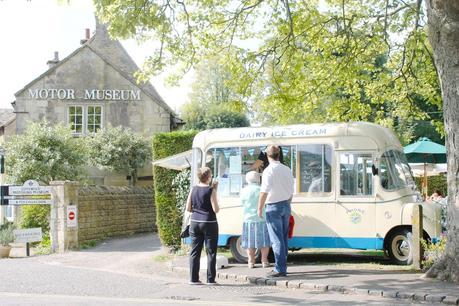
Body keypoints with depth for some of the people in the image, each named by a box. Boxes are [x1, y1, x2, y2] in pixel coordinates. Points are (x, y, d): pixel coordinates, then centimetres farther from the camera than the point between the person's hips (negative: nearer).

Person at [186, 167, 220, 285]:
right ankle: (211, 279, 2)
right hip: (209, 223, -4)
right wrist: (215, 190, -2)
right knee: (211, 252, 3)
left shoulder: (193, 189, 3)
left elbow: (188, 208, 4)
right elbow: (216, 209, -12)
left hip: (195, 222, 5)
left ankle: (194, 278, 9)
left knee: (194, 252, 9)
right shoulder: (211, 190, -11)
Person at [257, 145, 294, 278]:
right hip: (286, 206, 7)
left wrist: (260, 208, -13)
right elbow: (291, 191, 13)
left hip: (273, 207, -7)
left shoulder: (269, 170, -13)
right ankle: (282, 267, 17)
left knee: (276, 240, -5)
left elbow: (264, 192, -19)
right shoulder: (287, 170, 9)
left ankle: (280, 269, -6)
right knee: (284, 238, 12)